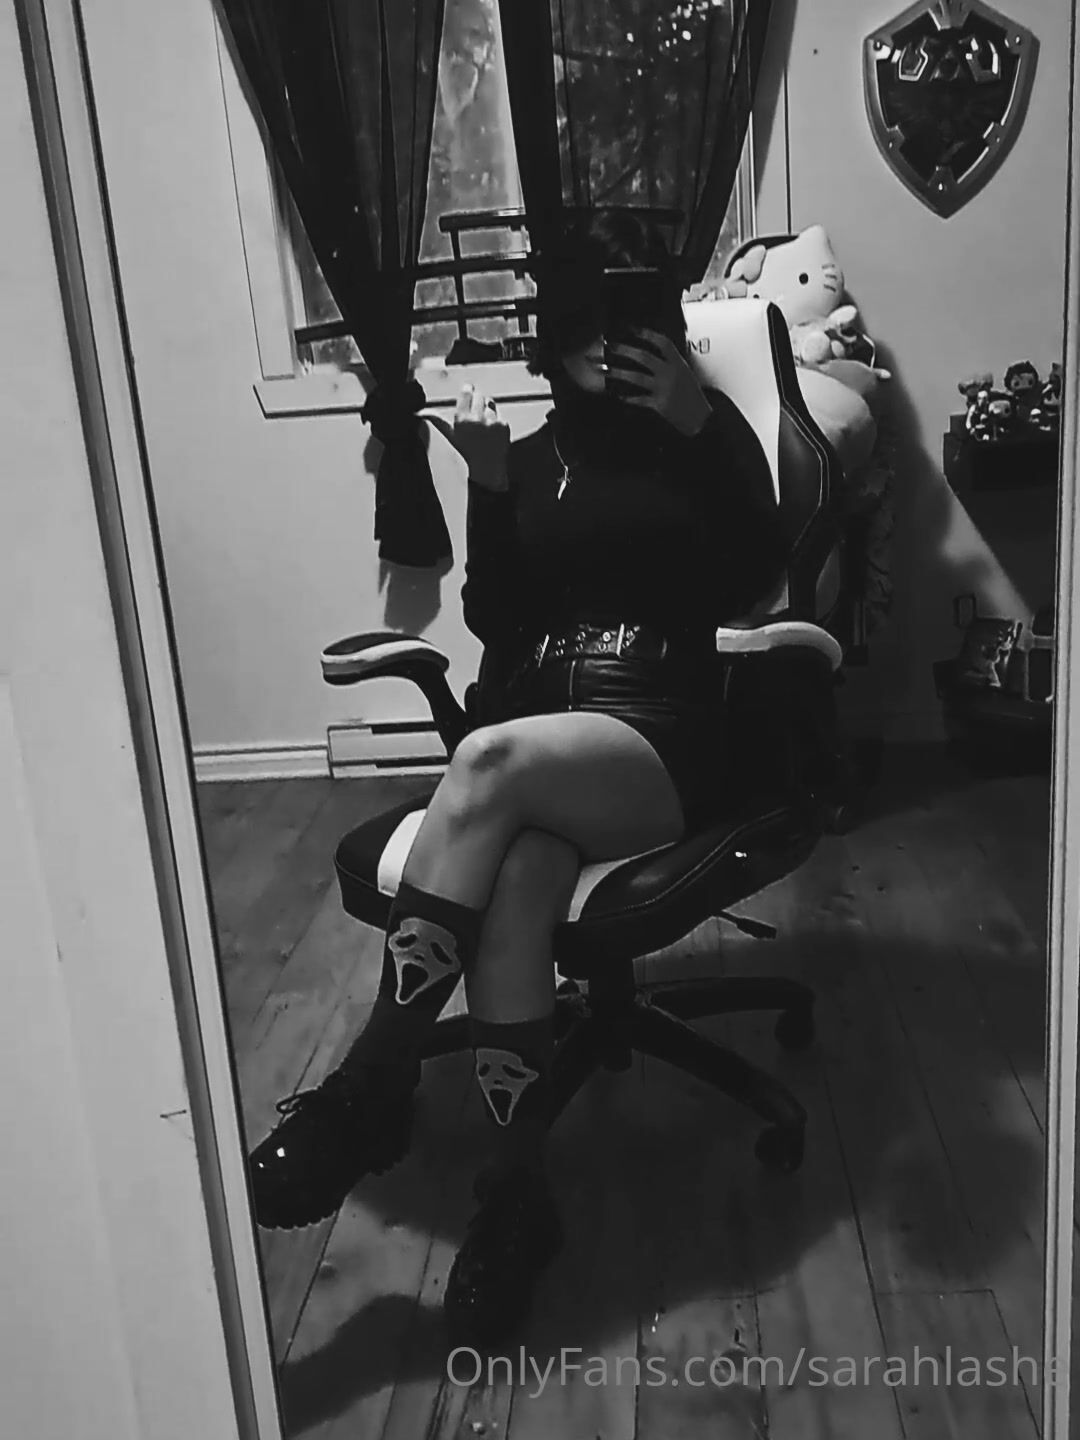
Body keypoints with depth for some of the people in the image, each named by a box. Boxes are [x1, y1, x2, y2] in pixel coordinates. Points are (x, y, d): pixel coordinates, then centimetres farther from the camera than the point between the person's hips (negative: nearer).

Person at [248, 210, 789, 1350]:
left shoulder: (706, 437, 13)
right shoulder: (534, 456, 20)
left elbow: (750, 581, -4)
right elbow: (494, 619, 10)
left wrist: (700, 424, -13)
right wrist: (488, 487, -4)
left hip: (661, 744, -2)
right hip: (533, 745, 3)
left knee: (491, 763, -35)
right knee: (516, 873, -33)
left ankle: (368, 1090, -29)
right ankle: (514, 1194, -26)